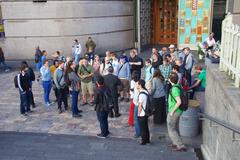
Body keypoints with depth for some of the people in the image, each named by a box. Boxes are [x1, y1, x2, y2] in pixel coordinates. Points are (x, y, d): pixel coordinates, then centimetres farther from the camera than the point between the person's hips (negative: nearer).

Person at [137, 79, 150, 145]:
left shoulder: (141, 94, -24)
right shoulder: (146, 92, 4)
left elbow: (140, 106, -20)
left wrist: (138, 114, -10)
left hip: (142, 114, -9)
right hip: (146, 113, 9)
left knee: (142, 128, 5)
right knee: (146, 127, 19)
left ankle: (144, 141, 16)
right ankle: (147, 140, 30)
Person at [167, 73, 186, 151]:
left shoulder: (174, 89, -25)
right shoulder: (178, 86, 3)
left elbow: (179, 102, -32)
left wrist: (172, 111, -21)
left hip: (174, 112, -9)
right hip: (178, 111, 9)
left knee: (171, 129, 4)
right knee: (175, 128, 23)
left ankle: (181, 146, 6)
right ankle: (175, 143, 37)